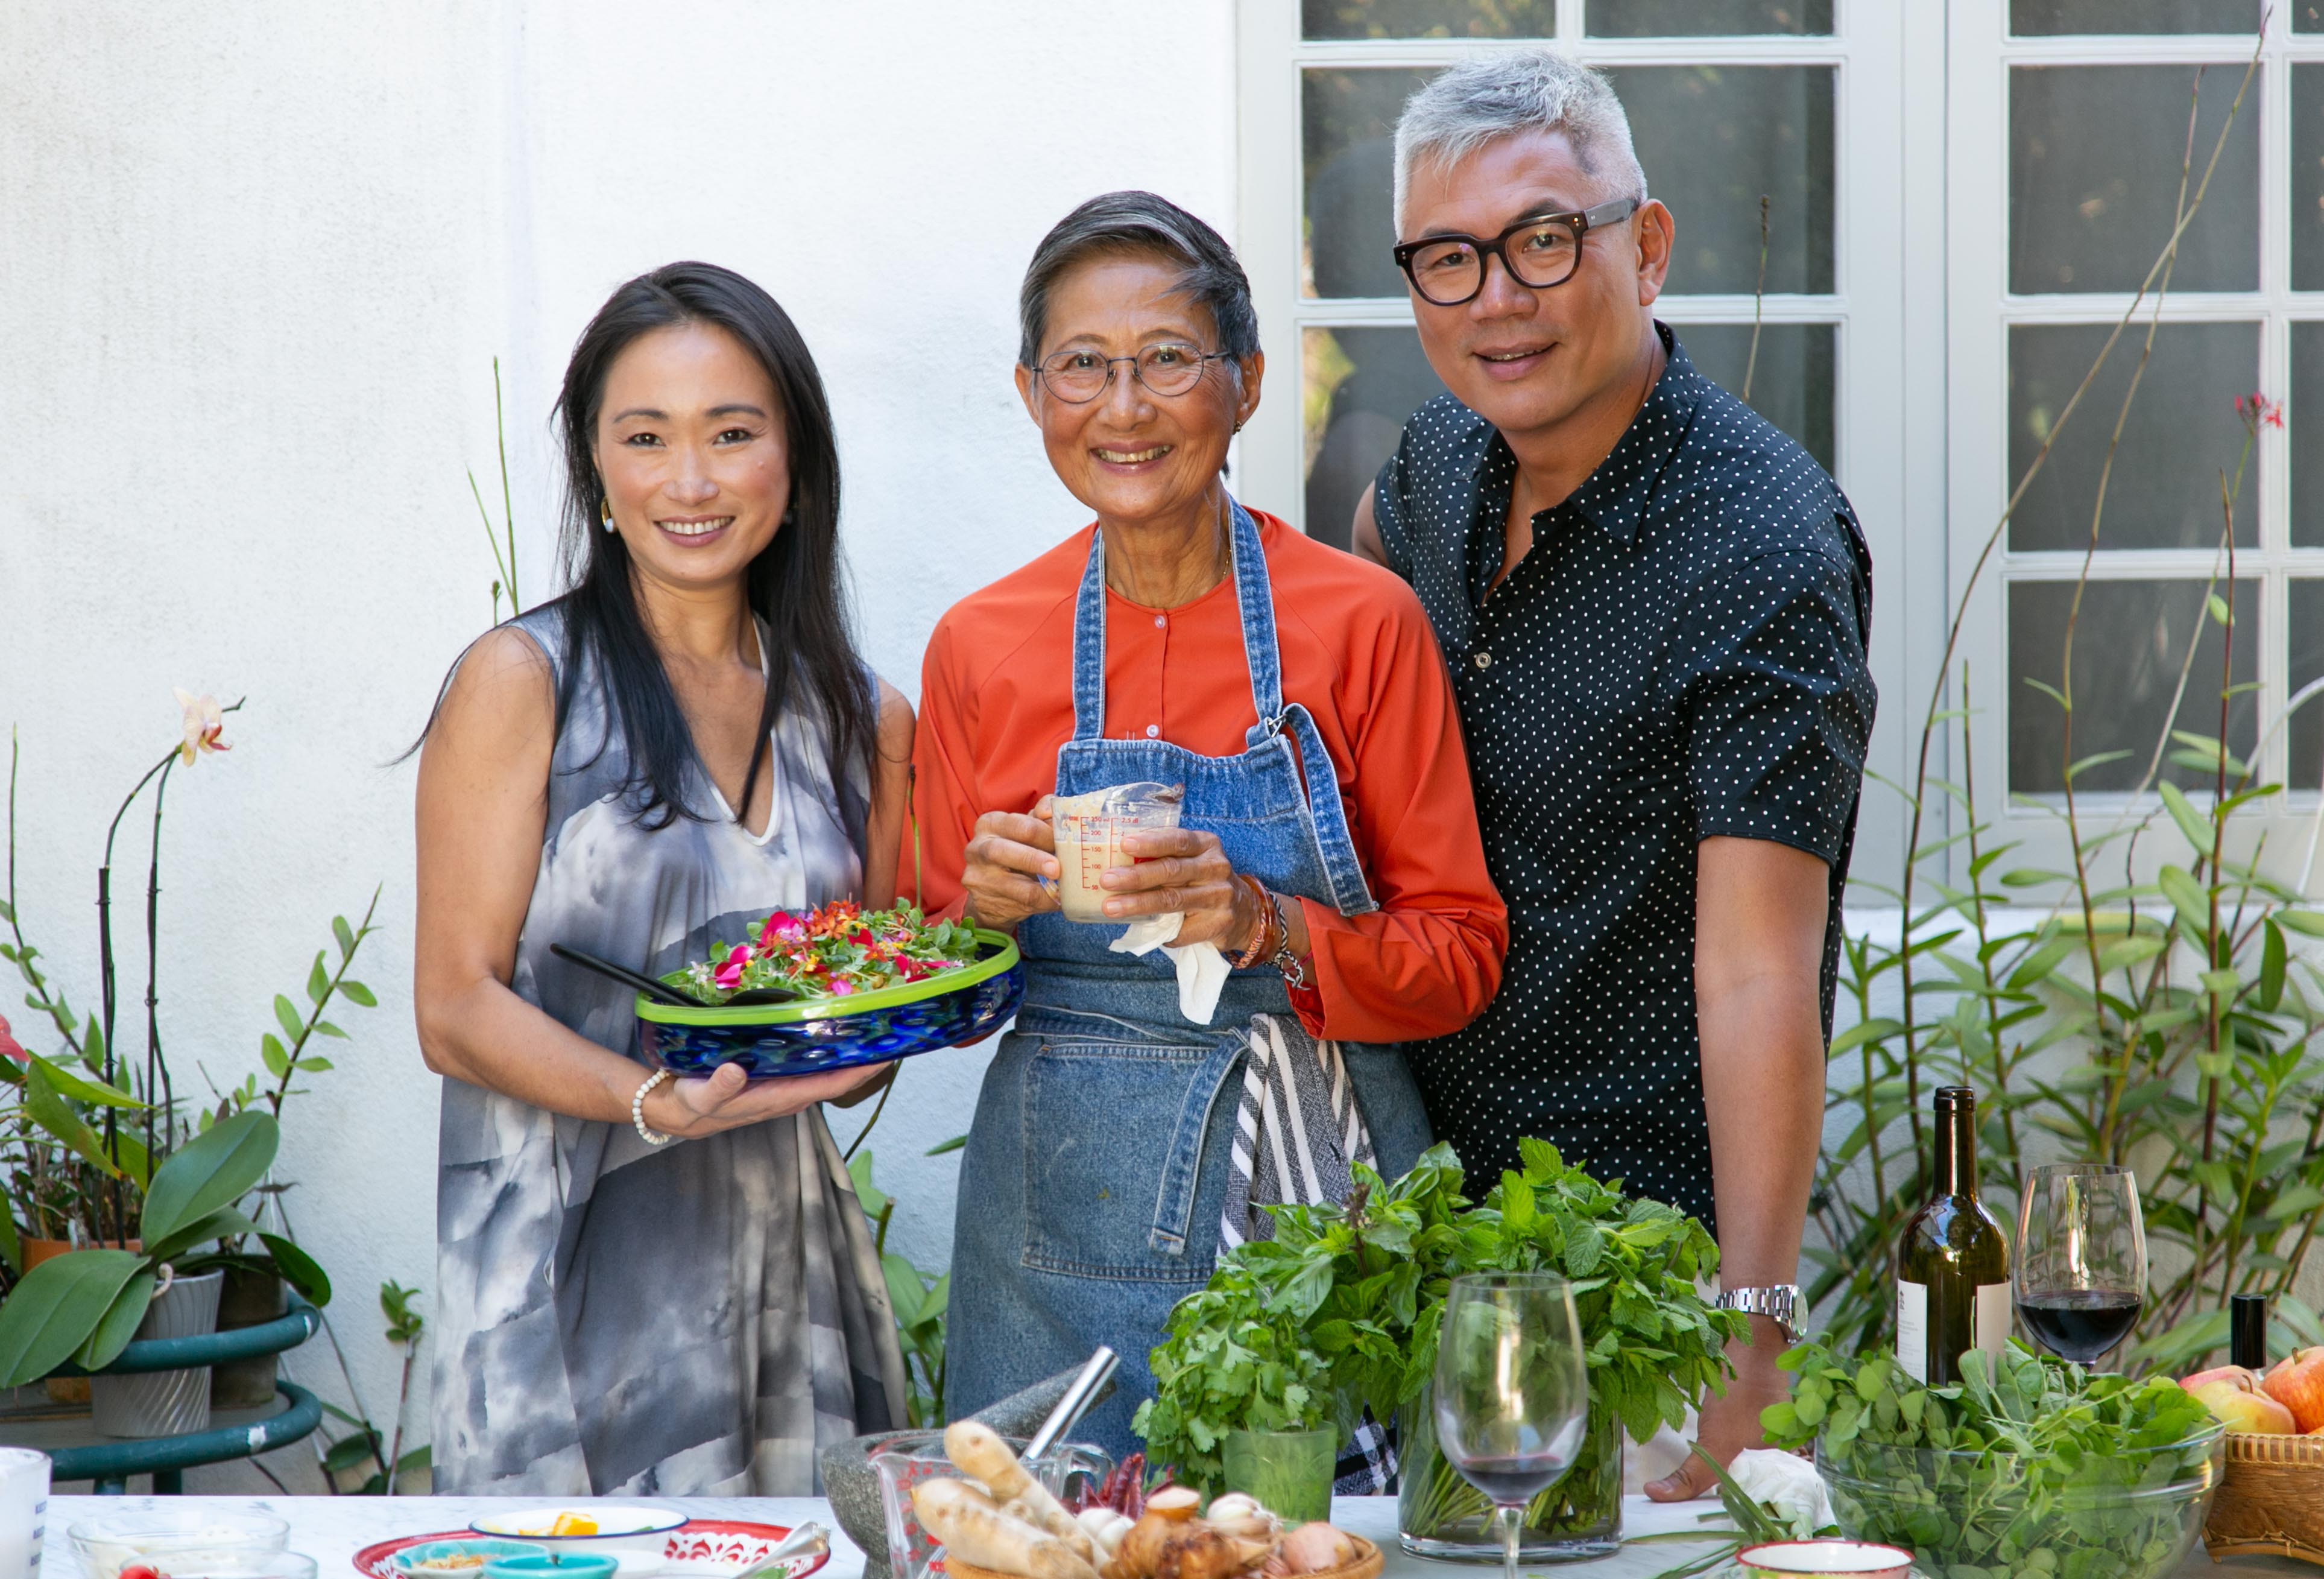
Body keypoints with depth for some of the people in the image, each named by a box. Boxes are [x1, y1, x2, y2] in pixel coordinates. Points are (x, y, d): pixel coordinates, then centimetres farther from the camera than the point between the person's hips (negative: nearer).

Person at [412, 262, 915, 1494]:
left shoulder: (862, 720, 11)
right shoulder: (524, 682, -3)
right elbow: (455, 1011, -8)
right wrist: (657, 1102, -23)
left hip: (786, 1251, 4)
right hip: (565, 1266, -4)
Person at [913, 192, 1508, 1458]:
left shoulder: (1363, 621, -4)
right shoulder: (978, 649, 2)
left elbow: (1461, 959, -2)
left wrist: (1265, 926, -18)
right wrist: (982, 910, -10)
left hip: (1321, 1209, -1)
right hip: (1065, 1228, 2)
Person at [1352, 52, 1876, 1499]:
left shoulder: (1762, 551, -22)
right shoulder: (1445, 458, 1)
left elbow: (1759, 970, -27)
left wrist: (1751, 1322, -33)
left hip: (1649, 1233, -7)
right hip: (1429, 1193, 7)